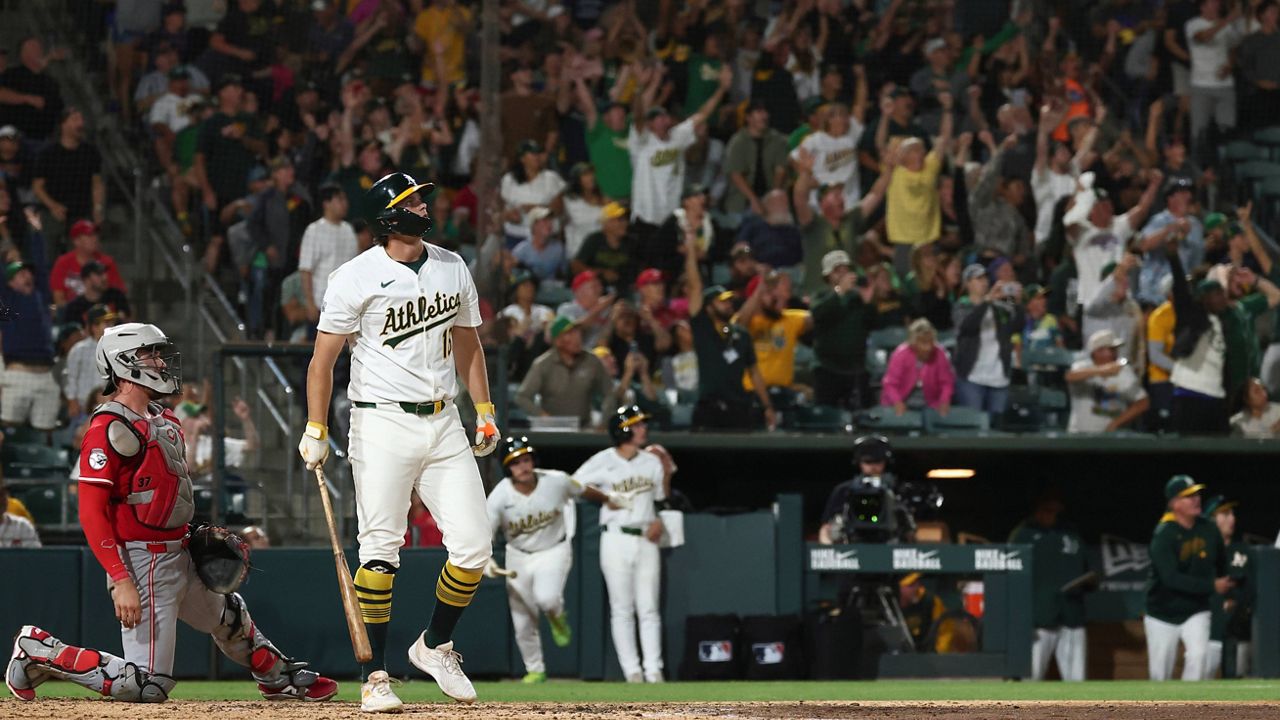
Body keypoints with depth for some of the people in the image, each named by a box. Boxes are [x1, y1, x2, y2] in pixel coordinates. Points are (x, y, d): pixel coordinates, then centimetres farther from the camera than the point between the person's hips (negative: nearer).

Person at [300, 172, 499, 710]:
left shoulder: (452, 268, 11)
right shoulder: (357, 277, -6)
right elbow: (323, 358, -5)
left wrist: (484, 411, 16)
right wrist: (316, 432, -10)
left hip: (444, 424, 5)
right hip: (383, 426, -5)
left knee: (473, 545, -1)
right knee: (380, 550, -8)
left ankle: (435, 646, 20)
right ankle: (375, 675, -1)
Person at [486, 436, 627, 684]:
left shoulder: (556, 482, -17)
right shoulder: (500, 496, -19)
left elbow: (583, 491, 4)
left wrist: (609, 499, 24)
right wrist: (484, 560, -42)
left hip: (554, 552, -2)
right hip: (518, 557, 2)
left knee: (546, 598, -31)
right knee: (523, 623, 4)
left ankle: (557, 616, 7)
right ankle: (535, 671, 29)